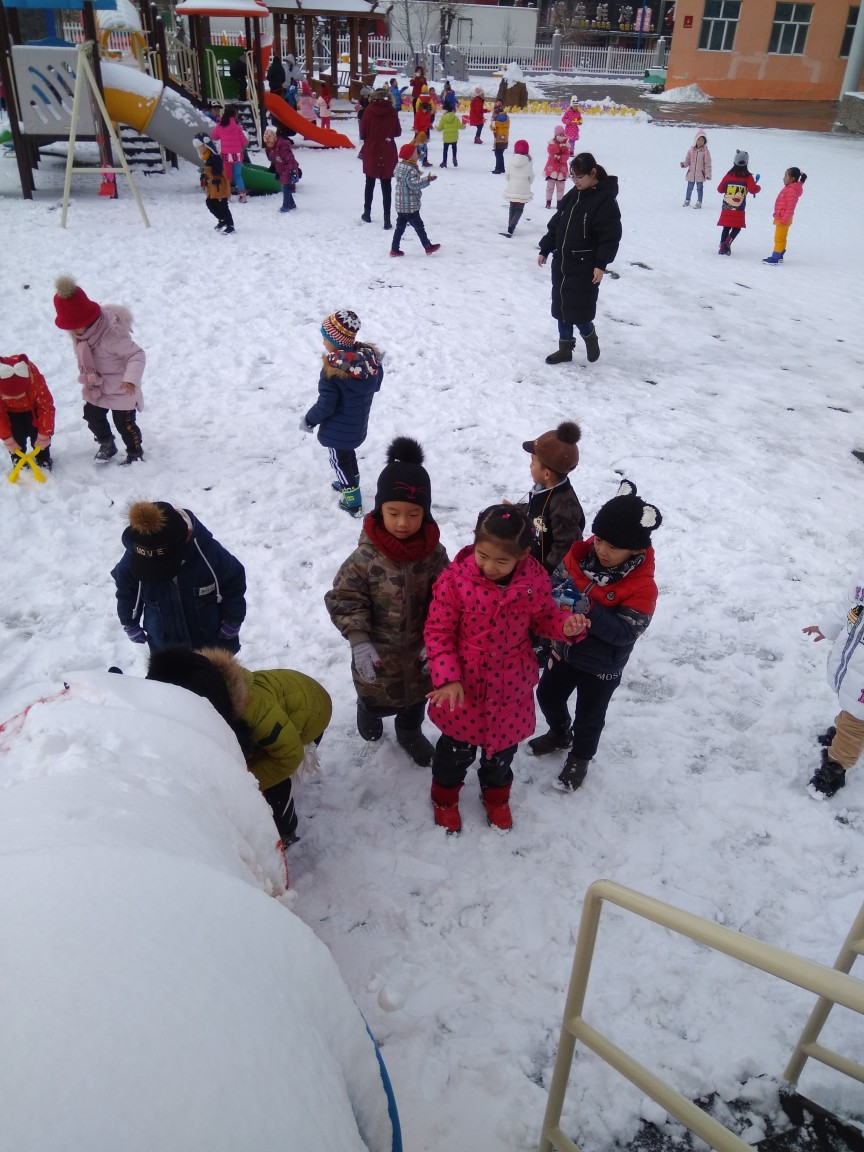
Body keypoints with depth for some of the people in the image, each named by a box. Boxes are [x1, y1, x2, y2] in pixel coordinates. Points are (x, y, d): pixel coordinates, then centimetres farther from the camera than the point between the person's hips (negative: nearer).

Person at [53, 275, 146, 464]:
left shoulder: (112, 335, -35)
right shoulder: (77, 332, -10)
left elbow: (137, 354, -32)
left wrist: (131, 378, -45)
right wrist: (86, 377, 18)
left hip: (121, 390, -7)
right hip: (95, 388, 7)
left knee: (124, 423, 5)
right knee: (92, 417, 18)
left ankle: (135, 452, 28)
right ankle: (106, 444, 42)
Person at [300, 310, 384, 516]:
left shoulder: (332, 370, -30)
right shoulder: (370, 357, -11)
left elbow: (326, 405, -26)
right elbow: (376, 385, 5)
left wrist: (308, 420, -9)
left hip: (338, 429, -7)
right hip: (359, 425, 7)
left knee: (340, 461, 13)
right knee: (348, 453, 31)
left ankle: (353, 503, 20)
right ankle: (350, 483, 52)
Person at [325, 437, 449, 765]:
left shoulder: (434, 554, -16)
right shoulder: (365, 557, -25)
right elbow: (344, 599, -18)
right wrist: (359, 641, -27)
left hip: (419, 652, 2)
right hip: (378, 652, -2)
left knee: (416, 696, 25)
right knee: (376, 696, 22)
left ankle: (410, 732, 57)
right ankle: (369, 713, 59)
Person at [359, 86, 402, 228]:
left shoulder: (369, 110, -7)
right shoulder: (392, 111, -5)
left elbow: (362, 133, -5)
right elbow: (398, 132, 2)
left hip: (371, 152, 0)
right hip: (388, 154, 0)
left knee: (370, 184, 17)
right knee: (386, 186, 2)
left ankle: (367, 213, 26)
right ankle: (387, 219, -5)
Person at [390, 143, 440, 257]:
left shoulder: (399, 166, 10)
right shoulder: (410, 169, -19)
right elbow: (414, 184, -27)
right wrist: (427, 180, -26)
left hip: (400, 205, 9)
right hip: (410, 206, -9)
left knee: (400, 226, 13)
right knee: (419, 226, 2)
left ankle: (394, 249, 12)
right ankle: (428, 247, 12)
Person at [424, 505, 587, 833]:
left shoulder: (534, 580, -15)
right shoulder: (455, 578, -22)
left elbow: (543, 618, 2)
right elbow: (438, 632, -15)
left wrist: (565, 625, -20)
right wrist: (447, 677, -24)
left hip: (511, 684, 2)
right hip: (464, 683, -2)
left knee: (504, 744, 24)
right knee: (459, 746, 19)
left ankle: (496, 792, 55)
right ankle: (445, 792, 50)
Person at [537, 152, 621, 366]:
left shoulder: (605, 200, -12)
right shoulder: (572, 196, 10)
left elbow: (611, 236, -15)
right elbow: (555, 224, 17)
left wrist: (601, 264, -20)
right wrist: (545, 250, 14)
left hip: (584, 268, -7)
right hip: (561, 262, 7)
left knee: (577, 309, -7)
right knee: (560, 306, 11)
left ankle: (590, 336, 23)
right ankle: (565, 348, 23)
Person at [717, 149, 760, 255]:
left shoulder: (729, 175, 2)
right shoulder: (747, 177, -6)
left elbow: (720, 189, 8)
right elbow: (753, 189, -11)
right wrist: (758, 187, 10)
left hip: (726, 208, 2)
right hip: (739, 210, -2)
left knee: (726, 227, 12)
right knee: (737, 228, 7)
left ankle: (722, 246, 6)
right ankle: (727, 243, -15)